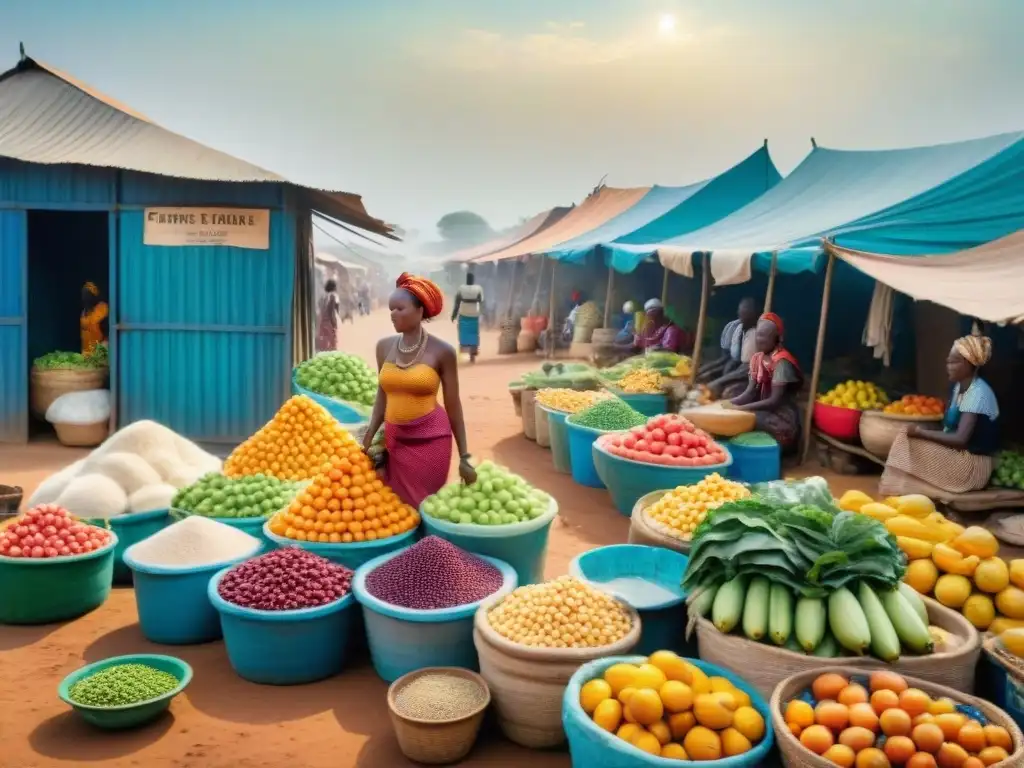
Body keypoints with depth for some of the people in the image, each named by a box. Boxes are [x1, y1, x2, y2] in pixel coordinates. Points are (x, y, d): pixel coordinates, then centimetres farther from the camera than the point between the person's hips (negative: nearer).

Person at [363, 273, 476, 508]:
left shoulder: (442, 351, -8)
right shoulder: (384, 347, 3)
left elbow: (453, 406, -4)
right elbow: (382, 396, 12)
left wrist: (464, 456, -4)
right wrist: (369, 438, 6)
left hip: (430, 440, -4)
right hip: (394, 439, 4)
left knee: (424, 507, 3)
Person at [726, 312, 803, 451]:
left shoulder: (782, 362, -18)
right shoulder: (757, 358, 6)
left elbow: (775, 401, -21)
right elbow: (750, 392, 2)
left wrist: (741, 408, -26)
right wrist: (729, 402, -16)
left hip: (782, 419, -7)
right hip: (764, 413, 7)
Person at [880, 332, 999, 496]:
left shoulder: (978, 394, -20)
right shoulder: (959, 386, 8)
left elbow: (960, 439, -26)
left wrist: (921, 432, -19)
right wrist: (923, 431, -6)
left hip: (973, 466, -9)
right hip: (958, 455, 9)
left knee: (907, 445, -17)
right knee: (907, 438, -4)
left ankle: (897, 493, -3)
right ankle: (897, 491, -4)